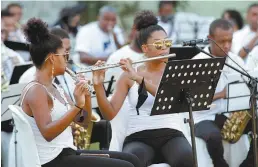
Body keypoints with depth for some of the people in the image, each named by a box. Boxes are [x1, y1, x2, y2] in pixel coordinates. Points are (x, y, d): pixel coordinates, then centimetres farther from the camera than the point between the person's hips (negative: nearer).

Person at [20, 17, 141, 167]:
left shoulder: (56, 89, 15)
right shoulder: (35, 90, -14)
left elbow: (84, 121, 16)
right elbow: (47, 133, -27)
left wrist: (86, 96, -1)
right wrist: (77, 106, -33)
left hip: (67, 154, 10)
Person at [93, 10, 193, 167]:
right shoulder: (128, 76, 7)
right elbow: (109, 114, 1)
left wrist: (139, 78, -22)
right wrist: (98, 86, -16)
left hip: (170, 135, 1)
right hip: (139, 138, -1)